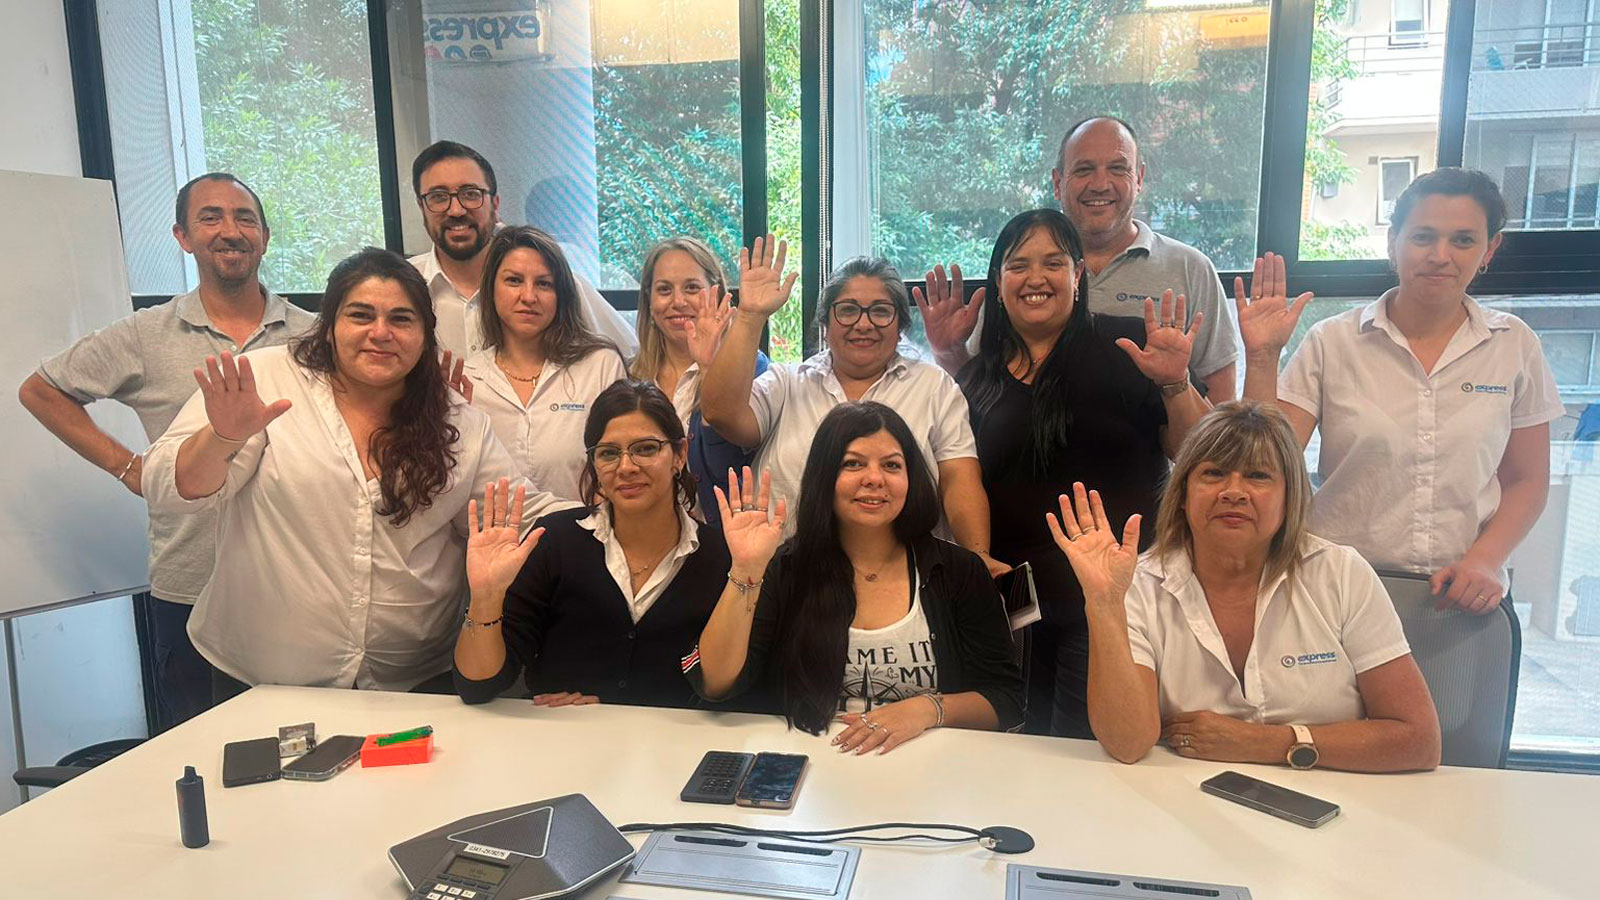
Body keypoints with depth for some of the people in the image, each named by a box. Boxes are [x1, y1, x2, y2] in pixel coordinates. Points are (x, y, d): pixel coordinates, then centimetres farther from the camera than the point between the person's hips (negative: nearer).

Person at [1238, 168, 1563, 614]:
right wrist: (1261, 358, -17)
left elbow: (1526, 482, 10)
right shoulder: (1332, 342, -3)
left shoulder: (1515, 346, 4)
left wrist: (1483, 561, -6)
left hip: (1462, 596, 2)